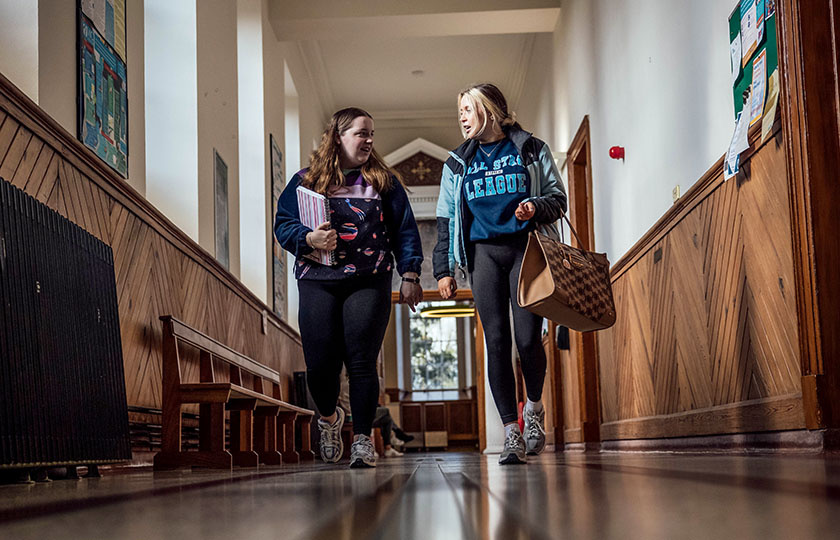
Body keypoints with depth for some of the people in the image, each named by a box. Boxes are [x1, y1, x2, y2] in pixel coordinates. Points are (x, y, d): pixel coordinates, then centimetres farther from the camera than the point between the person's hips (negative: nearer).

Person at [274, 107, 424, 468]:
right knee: (320, 364, -3)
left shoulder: (383, 181, 14)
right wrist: (308, 239, -13)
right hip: (317, 283, 0)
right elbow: (283, 225, 8)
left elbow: (405, 230, 11)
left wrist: (409, 275, 2)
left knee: (361, 361, -8)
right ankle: (329, 418, 27)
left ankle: (362, 438, 2)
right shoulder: (306, 181, 12)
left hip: (369, 284, 0)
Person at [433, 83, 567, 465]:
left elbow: (558, 198, 10)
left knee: (528, 338, -10)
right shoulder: (457, 163, 15)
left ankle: (534, 407, 20)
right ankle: (512, 434, -4)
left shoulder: (532, 151, 9)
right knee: (496, 341, -6)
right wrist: (443, 270, 7)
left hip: (526, 248, -2)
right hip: (484, 252, 2)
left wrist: (536, 207, -13)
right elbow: (446, 219, 14)